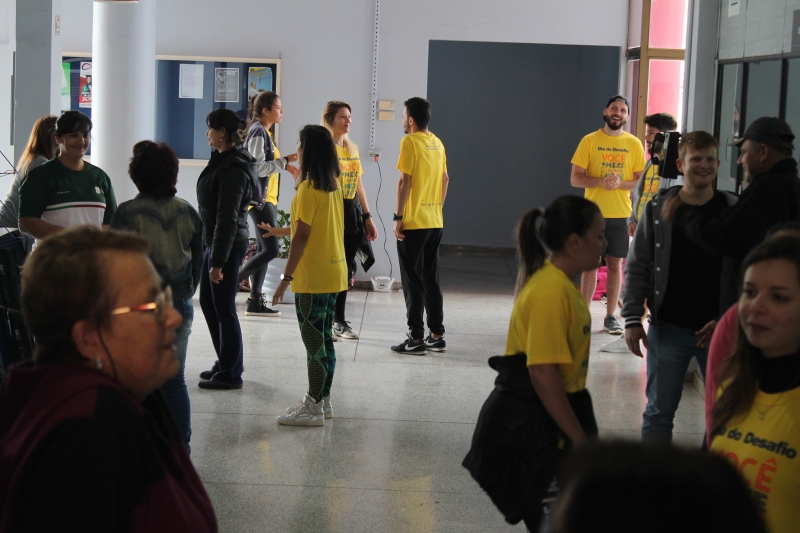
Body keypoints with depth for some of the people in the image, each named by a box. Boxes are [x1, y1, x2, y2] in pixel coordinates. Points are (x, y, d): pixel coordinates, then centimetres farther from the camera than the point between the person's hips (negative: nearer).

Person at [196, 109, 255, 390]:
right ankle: (225, 364, 28)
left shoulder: (233, 169, -20)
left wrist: (218, 261, -22)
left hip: (229, 244, -10)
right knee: (208, 303, 17)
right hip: (214, 241, 10)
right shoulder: (222, 161, 12)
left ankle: (231, 374, 8)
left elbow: (227, 217, -22)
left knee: (224, 308, -2)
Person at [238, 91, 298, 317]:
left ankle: (255, 300, 11)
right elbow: (258, 167, -20)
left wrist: (285, 165, 10)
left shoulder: (265, 132, 17)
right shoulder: (257, 133, -12)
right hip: (259, 199, -10)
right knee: (271, 250, -12)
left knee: (264, 249, 9)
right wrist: (285, 161, -18)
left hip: (268, 198, 10)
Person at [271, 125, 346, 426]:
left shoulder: (308, 188, -15)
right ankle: (323, 401, 22)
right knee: (324, 339, 14)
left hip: (312, 277, -9)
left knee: (314, 341, -4)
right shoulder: (334, 185, 10)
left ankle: (313, 409, 1)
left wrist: (286, 277, -16)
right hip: (334, 273, 9)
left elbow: (302, 235, -18)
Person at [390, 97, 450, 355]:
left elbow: (405, 181, -16)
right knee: (431, 280, 13)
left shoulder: (410, 142, -11)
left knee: (413, 282, -1)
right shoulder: (438, 143, 10)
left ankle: (416, 339, 0)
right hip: (435, 223, 7)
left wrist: (398, 217, -12)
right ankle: (437, 336, 16)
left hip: (412, 223, -7)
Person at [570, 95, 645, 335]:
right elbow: (575, 178, -2)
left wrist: (619, 183, -15)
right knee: (590, 264, 0)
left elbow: (641, 180, 4)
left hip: (621, 215, 1)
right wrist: (601, 181, -18)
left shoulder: (634, 144, 5)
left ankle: (610, 317, 12)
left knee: (615, 264, 4)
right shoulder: (589, 141, 1)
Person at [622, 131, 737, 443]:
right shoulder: (658, 210, -1)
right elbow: (637, 269, 1)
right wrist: (632, 319, -5)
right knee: (660, 411, 9)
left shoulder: (732, 210, -1)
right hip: (668, 328, 0)